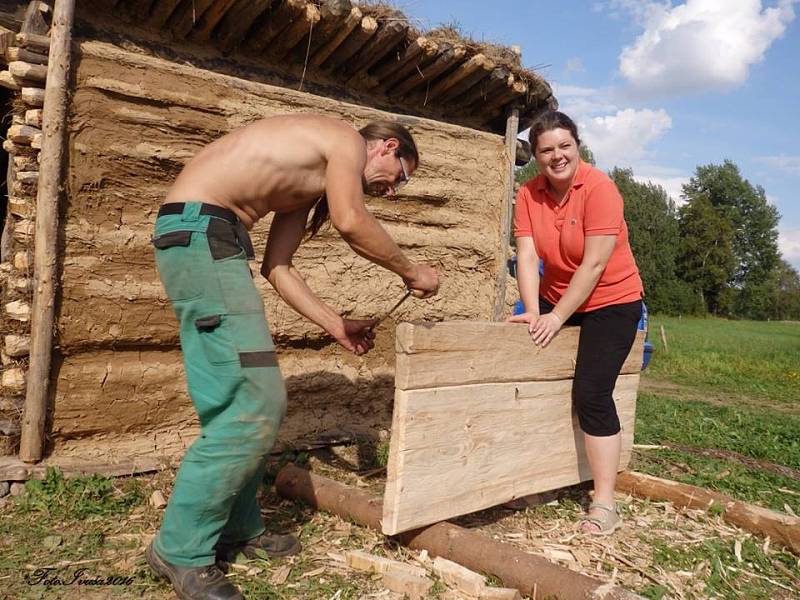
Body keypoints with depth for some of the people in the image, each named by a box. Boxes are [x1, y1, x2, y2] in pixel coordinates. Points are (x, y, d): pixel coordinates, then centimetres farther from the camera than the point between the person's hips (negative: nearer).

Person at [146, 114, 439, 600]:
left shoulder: (310, 181, 25)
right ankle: (182, 549, 1)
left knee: (240, 400, 12)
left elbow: (278, 269, 18)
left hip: (205, 237, 10)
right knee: (256, 403, -10)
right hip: (201, 231, -10)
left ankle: (238, 529, 22)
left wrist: (337, 326, 16)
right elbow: (351, 223, -18)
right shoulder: (347, 141, 0)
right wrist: (412, 273, -3)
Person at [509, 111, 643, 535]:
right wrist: (533, 312, -21)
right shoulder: (529, 194, -4)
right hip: (556, 300, 6)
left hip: (610, 302, -5)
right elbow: (527, 256, -10)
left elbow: (594, 264, -23)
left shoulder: (599, 187, -19)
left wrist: (557, 318, -23)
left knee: (591, 394, -14)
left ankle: (604, 504, -2)